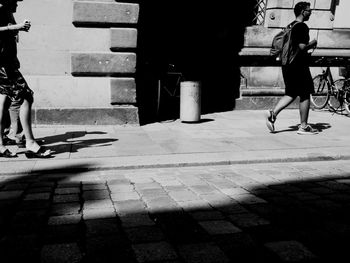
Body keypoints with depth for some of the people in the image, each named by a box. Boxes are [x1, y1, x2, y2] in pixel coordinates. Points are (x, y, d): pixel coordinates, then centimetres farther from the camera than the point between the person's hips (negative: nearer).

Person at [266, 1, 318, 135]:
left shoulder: (290, 26, 15)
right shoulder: (302, 27, -12)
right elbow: (302, 47, -23)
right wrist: (313, 43, -2)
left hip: (287, 65, 9)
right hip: (298, 66, -8)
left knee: (290, 94, 15)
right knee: (305, 95, 2)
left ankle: (273, 113, -2)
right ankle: (303, 126, 7)